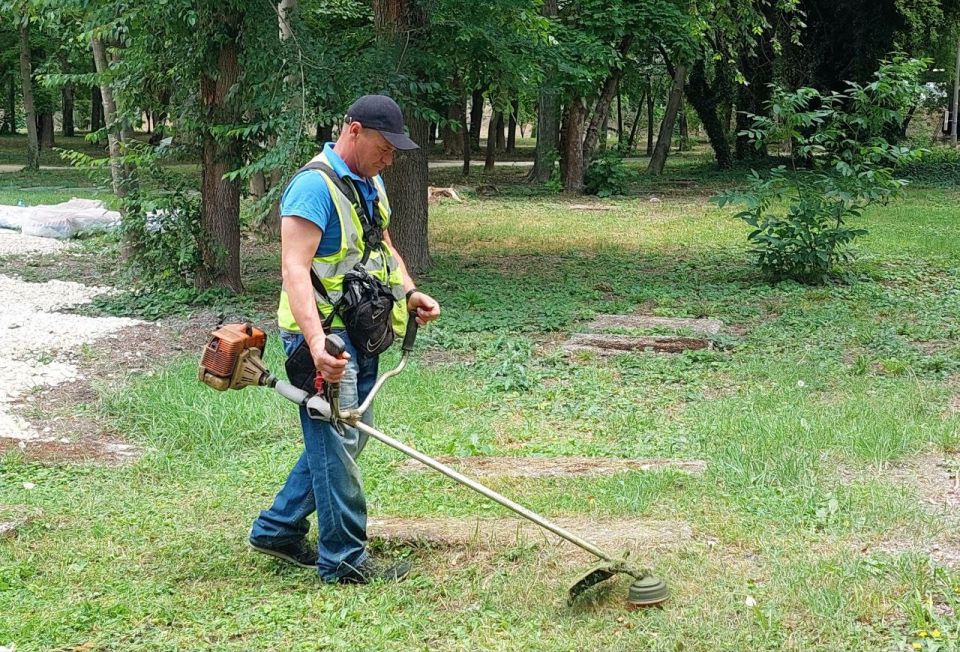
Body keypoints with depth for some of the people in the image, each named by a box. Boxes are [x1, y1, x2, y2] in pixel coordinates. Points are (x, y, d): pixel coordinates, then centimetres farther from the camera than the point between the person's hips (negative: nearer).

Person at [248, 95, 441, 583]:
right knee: (337, 445, -6)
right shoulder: (315, 185, -17)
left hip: (360, 335, 10)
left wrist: (409, 292, 8)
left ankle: (276, 529, 27)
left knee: (348, 438, 15)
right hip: (324, 338, -10)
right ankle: (343, 559, 2)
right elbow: (295, 269, -26)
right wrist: (317, 343, -37)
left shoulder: (370, 183, 14)